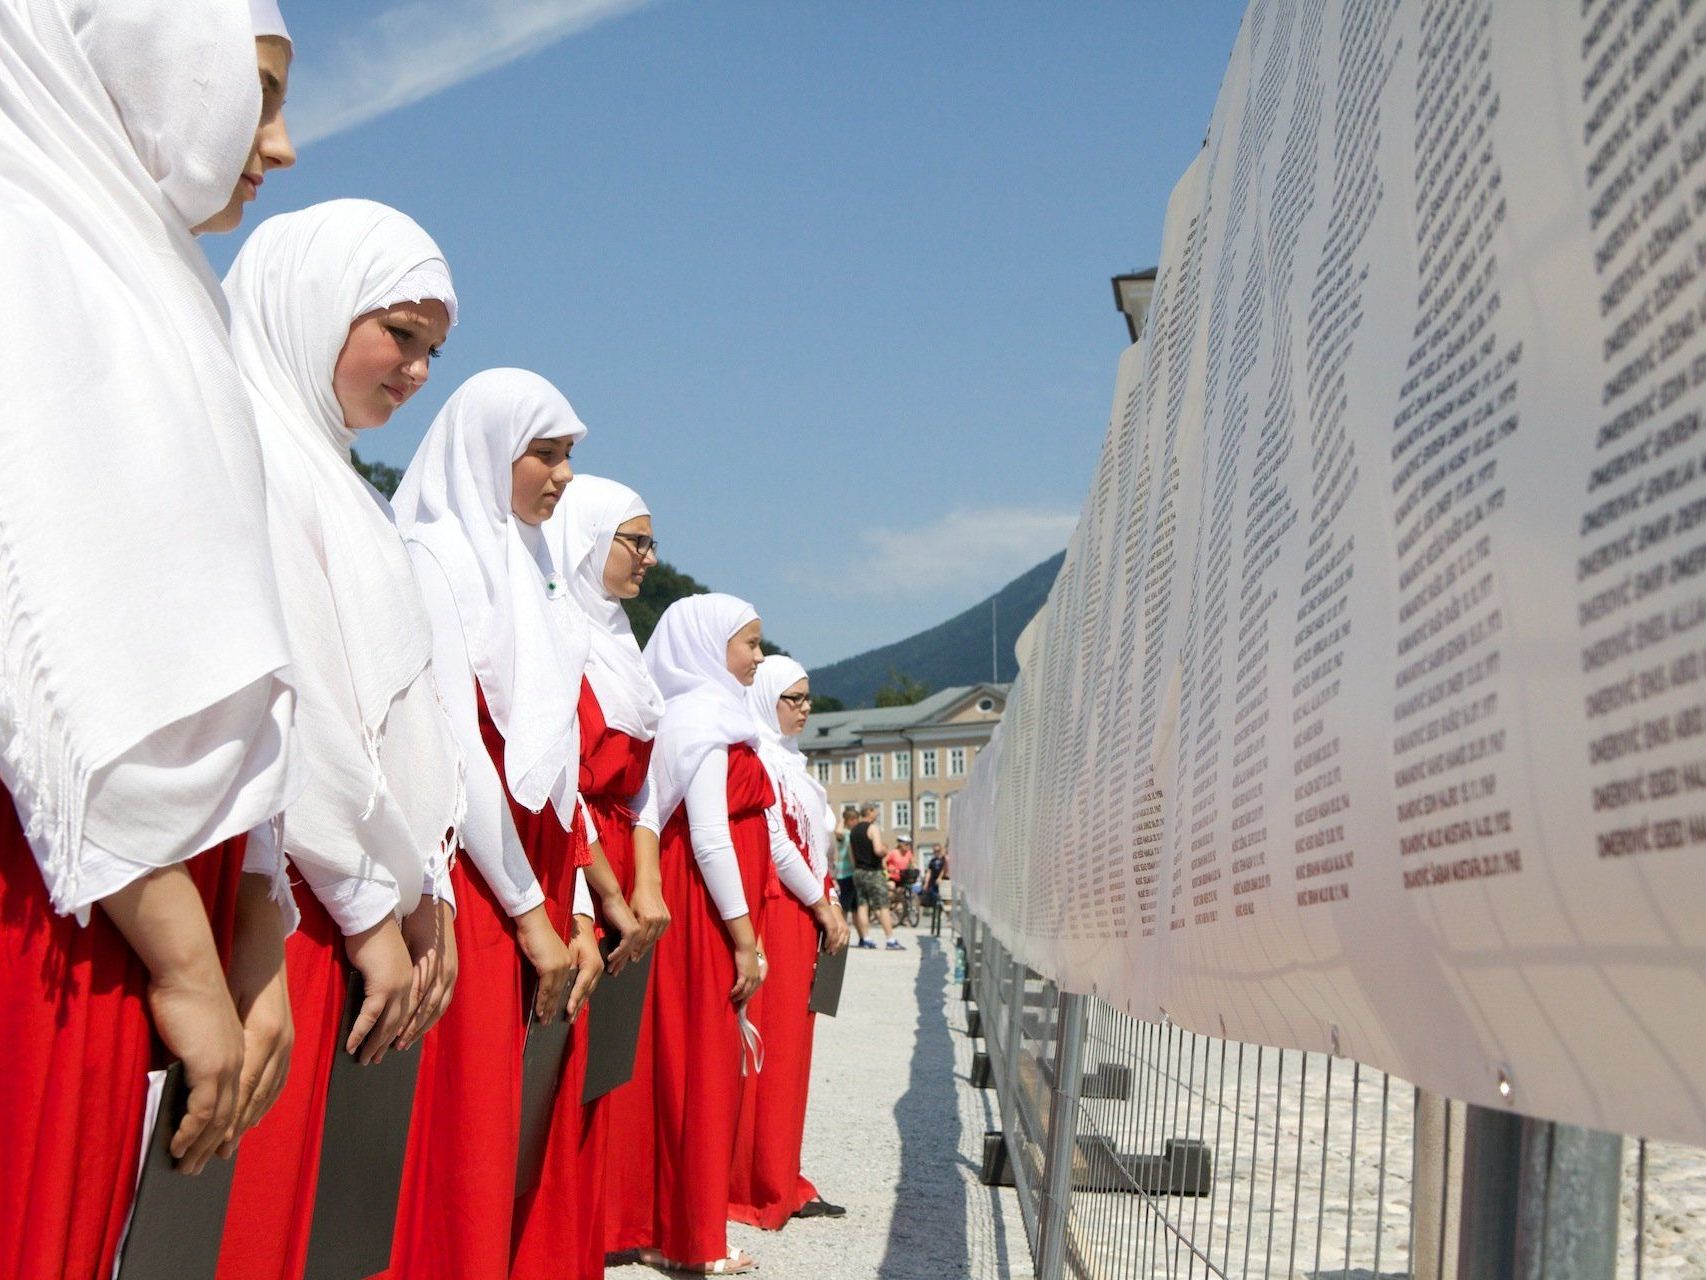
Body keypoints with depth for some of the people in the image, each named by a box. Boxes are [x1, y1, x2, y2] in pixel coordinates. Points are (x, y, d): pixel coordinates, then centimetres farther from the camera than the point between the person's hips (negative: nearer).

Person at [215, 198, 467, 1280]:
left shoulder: (334, 479, 21)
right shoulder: (245, 449, -8)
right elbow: (280, 706, -16)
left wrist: (424, 893, 11)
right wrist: (372, 906, -11)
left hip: (355, 911, 9)